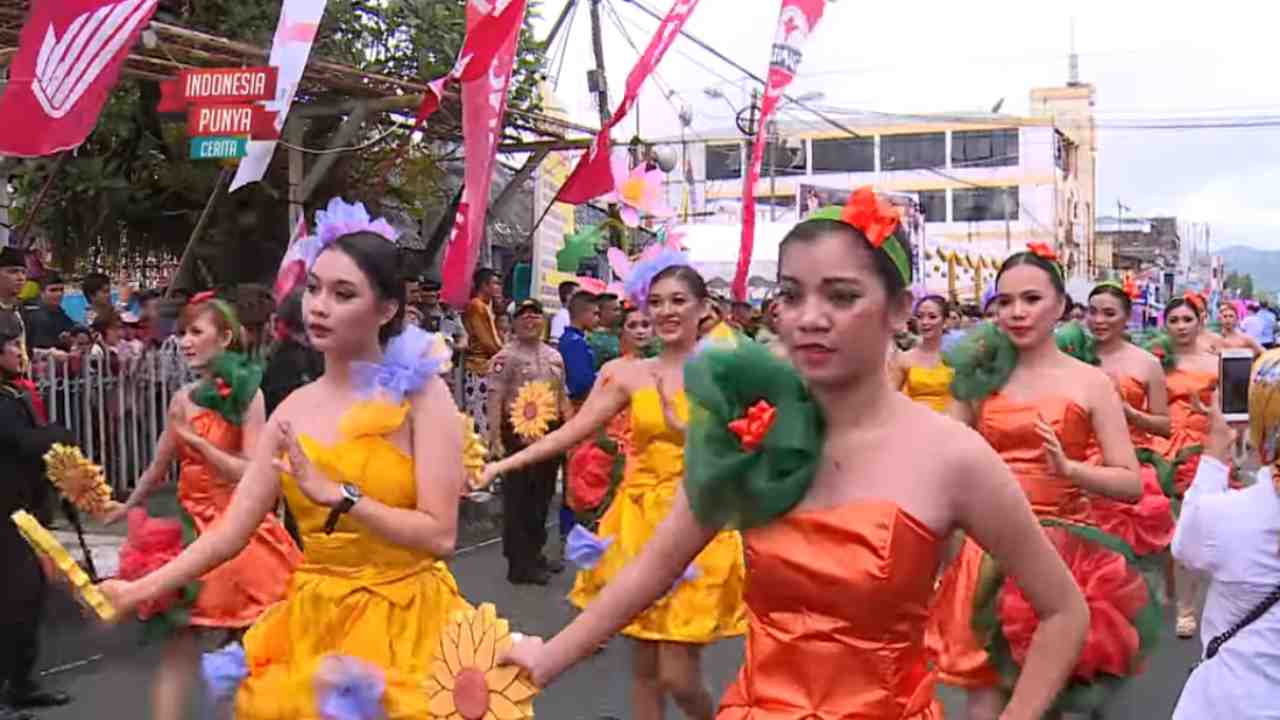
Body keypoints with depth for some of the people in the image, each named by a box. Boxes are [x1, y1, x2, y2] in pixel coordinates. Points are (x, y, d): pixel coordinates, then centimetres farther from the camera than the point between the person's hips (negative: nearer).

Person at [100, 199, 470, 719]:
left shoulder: (420, 394, -11)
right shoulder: (294, 410, 2)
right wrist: (137, 591, -7)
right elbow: (229, 533, 2)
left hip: (401, 622, -4)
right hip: (313, 621, 4)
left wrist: (338, 495, -22)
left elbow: (441, 535, -17)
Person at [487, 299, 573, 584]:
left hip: (551, 434, 7)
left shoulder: (554, 357, 14)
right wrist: (495, 438, -22)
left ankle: (535, 555, 28)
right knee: (518, 500, 0)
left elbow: (563, 398, 19)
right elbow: (495, 400, -13)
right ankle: (519, 565, 6)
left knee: (542, 497, 15)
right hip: (519, 435, -7)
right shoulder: (506, 357, -6)